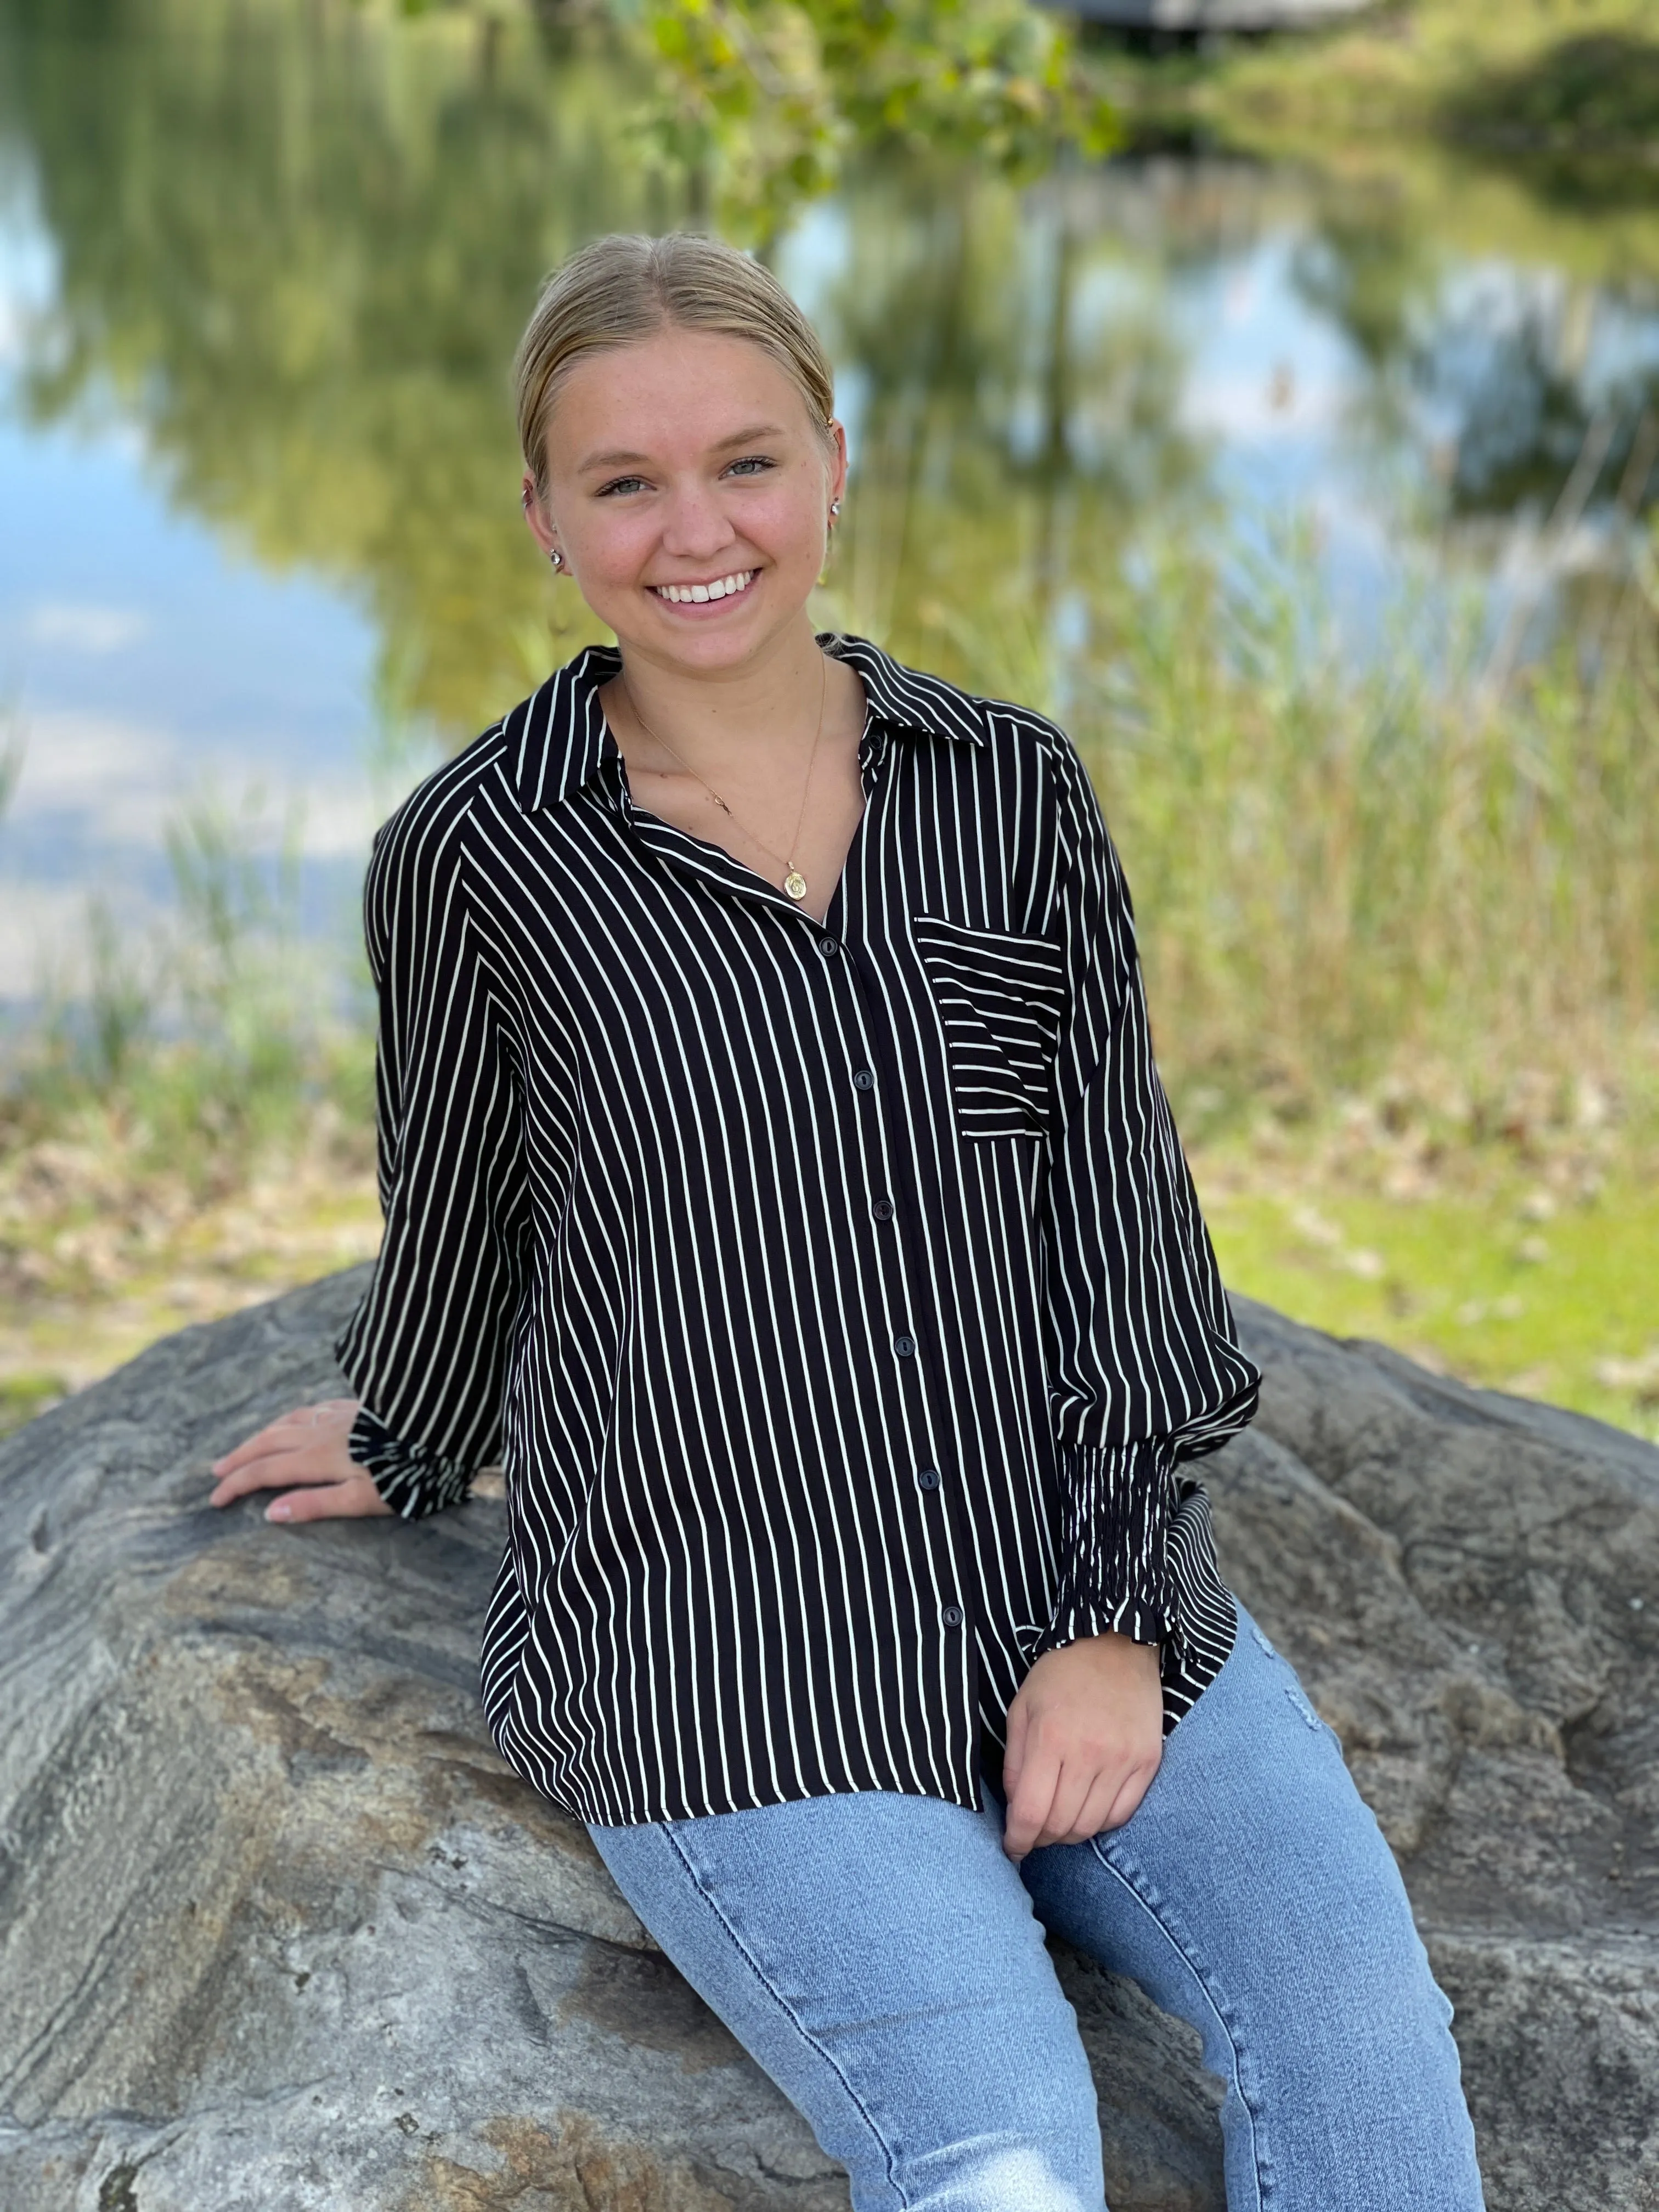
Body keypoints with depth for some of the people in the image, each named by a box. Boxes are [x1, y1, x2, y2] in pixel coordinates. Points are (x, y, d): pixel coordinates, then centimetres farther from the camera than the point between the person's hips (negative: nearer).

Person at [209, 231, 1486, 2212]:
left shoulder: (1013, 793, 4)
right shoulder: (476, 859, -4)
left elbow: (1118, 1201, 3)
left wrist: (1119, 1617, -4)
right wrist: (410, 1450, 27)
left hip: (1077, 1594, 3)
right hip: (719, 1655, -3)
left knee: (1366, 2046, -17)